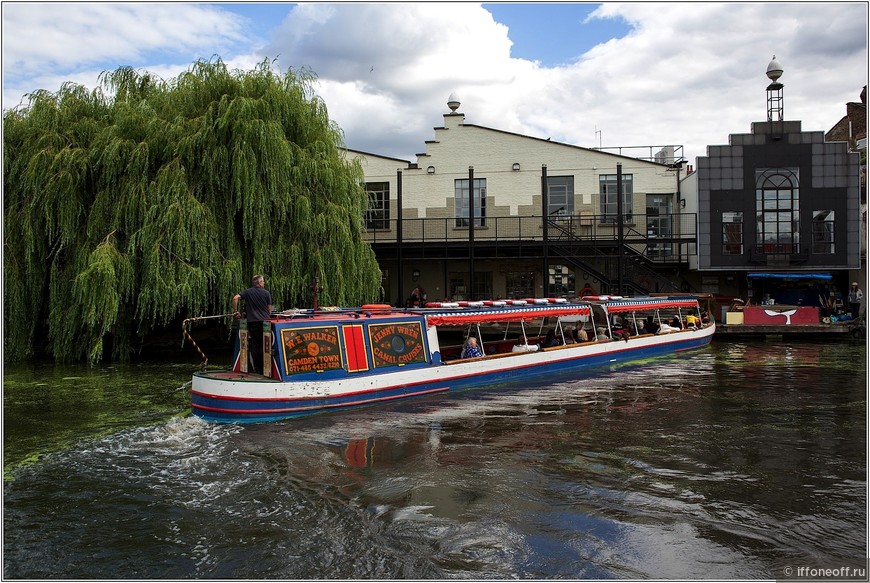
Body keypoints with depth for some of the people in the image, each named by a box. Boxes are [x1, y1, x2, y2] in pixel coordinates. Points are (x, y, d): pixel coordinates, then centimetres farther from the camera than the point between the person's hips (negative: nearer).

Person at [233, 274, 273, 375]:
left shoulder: (248, 292, 4)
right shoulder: (266, 293, 2)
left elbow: (235, 298, -8)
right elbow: (269, 310, 3)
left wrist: (235, 311, 1)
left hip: (252, 321, 1)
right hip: (264, 321, -1)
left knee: (254, 345, 6)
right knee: (264, 345, 6)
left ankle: (256, 367, 5)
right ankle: (264, 367, 9)